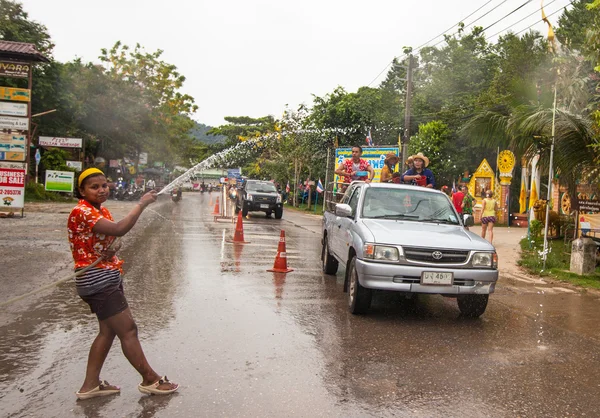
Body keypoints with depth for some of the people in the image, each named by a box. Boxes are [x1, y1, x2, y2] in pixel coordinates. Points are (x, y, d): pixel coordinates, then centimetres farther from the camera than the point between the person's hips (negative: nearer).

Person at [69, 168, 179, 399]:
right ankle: (150, 380, 9)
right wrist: (142, 203, -24)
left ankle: (90, 385, 24)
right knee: (128, 330, -3)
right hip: (97, 280, -10)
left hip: (109, 277, 10)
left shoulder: (102, 210, 12)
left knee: (108, 331, 16)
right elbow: (119, 229, -31)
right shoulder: (81, 211, -18)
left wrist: (112, 249, -11)